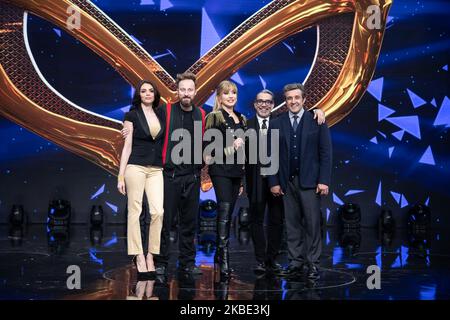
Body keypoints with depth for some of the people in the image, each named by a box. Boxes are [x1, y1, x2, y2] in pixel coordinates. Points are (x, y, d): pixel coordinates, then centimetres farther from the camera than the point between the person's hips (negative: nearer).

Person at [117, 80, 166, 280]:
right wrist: (121, 175, -3)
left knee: (158, 211, -9)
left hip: (156, 169, 3)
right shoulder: (132, 115, 4)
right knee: (135, 211, -3)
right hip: (136, 167, -3)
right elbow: (127, 146, 1)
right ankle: (139, 257, 3)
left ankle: (150, 256, 2)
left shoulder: (161, 114, 13)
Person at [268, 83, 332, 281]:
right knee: (292, 225, 5)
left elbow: (325, 152, -1)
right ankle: (296, 263, 12)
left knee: (312, 224, -2)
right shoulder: (276, 124, 8)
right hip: (287, 182, 2)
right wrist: (274, 182, 1)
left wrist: (324, 180, -7)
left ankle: (313, 264, 5)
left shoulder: (317, 121, 2)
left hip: (309, 181, -2)